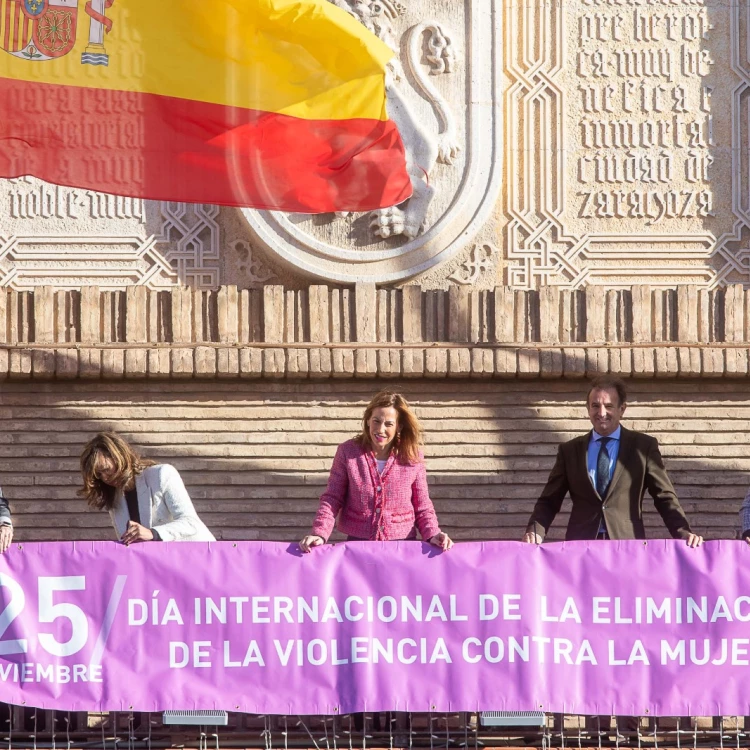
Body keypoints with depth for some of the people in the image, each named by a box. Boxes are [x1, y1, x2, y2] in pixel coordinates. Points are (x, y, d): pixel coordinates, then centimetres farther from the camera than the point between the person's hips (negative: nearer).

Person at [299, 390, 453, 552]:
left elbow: (422, 507, 9)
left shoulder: (413, 458, 3)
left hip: (401, 546, 0)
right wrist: (320, 533, -11)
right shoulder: (347, 452, 2)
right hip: (357, 543, 0)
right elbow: (332, 498, 4)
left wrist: (433, 535, -9)